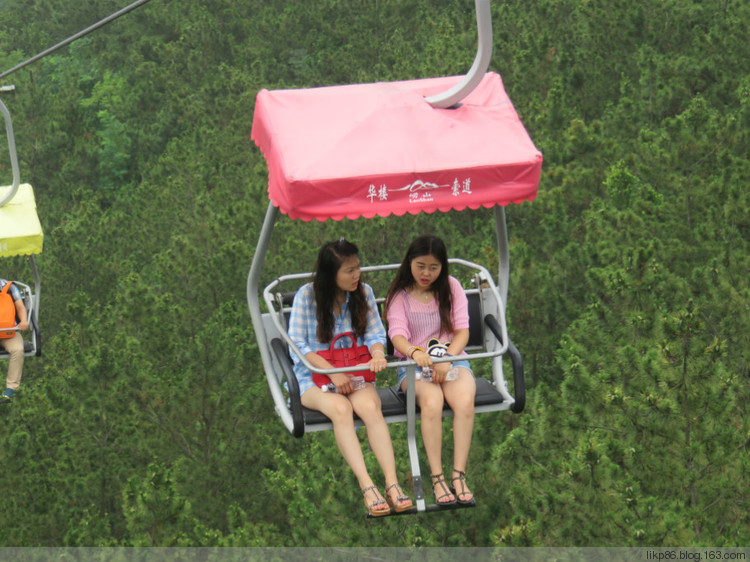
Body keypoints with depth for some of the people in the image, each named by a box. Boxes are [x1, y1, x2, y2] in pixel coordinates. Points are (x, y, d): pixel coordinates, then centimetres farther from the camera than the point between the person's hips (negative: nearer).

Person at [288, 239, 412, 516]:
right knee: (340, 408, -35)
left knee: (370, 406, -32)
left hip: (355, 374, 2)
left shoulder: (363, 292, 5)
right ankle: (367, 486, -42)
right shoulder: (307, 296, -6)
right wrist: (333, 373, -18)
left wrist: (377, 355, -19)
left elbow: (376, 334, 6)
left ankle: (392, 482, -40)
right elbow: (297, 344, -8)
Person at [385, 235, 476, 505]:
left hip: (452, 359, 2)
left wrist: (447, 358, -18)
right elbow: (397, 334, -9)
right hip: (413, 363, -2)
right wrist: (415, 352, -33)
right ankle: (437, 478, -33)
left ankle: (459, 475, -31)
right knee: (432, 401, -35)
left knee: (464, 400, -33)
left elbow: (462, 331, 2)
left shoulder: (451, 287, 10)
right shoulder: (399, 294, 6)